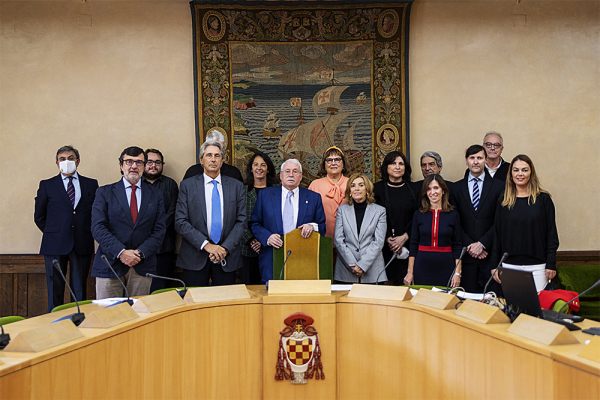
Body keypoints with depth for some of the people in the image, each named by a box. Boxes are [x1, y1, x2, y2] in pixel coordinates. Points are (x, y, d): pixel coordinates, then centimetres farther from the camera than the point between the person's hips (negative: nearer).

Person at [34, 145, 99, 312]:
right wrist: (53, 234, 6)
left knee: (80, 291, 6)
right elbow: (39, 217, 11)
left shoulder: (91, 185, 9)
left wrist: (88, 234, 4)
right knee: (55, 291, 4)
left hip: (82, 245, 1)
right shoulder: (47, 185, 7)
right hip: (55, 245, 0)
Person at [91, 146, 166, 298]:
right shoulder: (104, 192, 6)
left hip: (142, 265, 1)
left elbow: (159, 230, 4)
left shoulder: (155, 195, 10)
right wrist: (121, 252, -16)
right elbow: (98, 228, -4)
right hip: (110, 265, -1)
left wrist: (141, 253, -10)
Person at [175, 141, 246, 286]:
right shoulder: (187, 185, 2)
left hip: (227, 258, 1)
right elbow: (180, 222, -5)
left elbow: (241, 221, 3)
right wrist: (206, 245, -14)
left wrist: (225, 248, -10)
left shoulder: (236, 186, 6)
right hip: (195, 258, -1)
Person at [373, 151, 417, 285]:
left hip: (408, 243, 1)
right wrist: (388, 239, -11)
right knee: (388, 282, -3)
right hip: (386, 246, -1)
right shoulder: (378, 188, 4)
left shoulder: (412, 188, 8)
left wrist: (404, 237, -9)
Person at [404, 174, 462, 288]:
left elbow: (457, 246, 4)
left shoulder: (453, 215, 2)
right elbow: (413, 244, 5)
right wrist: (410, 272, 1)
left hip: (446, 266, 0)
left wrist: (457, 273, -2)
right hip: (422, 266, 1)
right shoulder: (419, 214, 4)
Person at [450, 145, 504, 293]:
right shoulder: (456, 188, 9)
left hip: (491, 253, -1)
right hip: (466, 253, 1)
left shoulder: (498, 186, 4)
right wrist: (469, 246, -7)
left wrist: (482, 244, -11)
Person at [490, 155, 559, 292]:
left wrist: (551, 264, -4)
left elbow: (551, 233, 2)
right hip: (509, 266, 1)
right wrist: (494, 265, 4)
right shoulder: (503, 201, 6)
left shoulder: (543, 199, 2)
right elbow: (497, 234, 8)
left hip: (537, 266, -1)